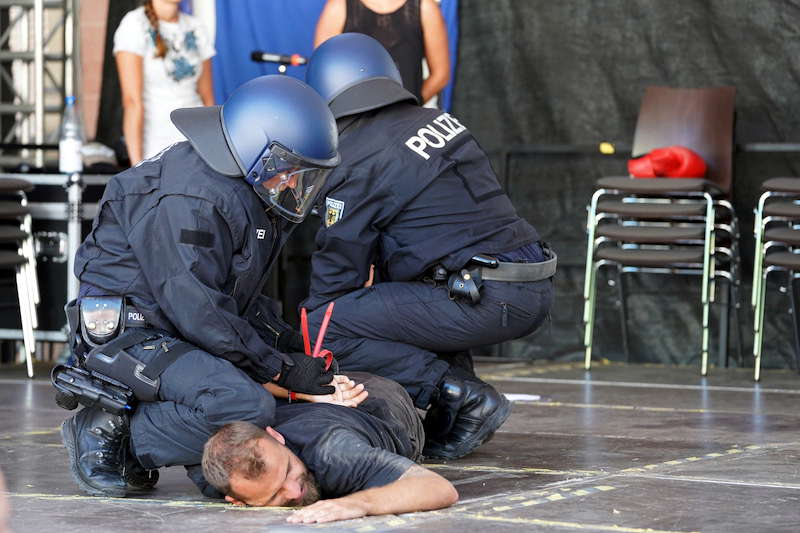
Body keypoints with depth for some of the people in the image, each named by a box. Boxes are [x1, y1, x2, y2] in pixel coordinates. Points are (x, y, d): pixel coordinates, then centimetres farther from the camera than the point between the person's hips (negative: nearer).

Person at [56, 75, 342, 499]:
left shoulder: (247, 196, 12)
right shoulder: (192, 201, -21)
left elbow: (239, 297, 20)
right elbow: (197, 311, -24)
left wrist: (291, 346, 4)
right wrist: (281, 370, -19)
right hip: (128, 334, -10)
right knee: (247, 407, -30)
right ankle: (112, 434, -15)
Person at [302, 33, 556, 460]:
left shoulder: (353, 164, -6)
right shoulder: (439, 120, 17)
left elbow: (337, 271, -1)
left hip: (484, 304, -9)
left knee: (328, 330, -8)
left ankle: (462, 397, -11)